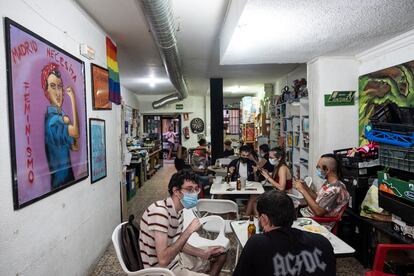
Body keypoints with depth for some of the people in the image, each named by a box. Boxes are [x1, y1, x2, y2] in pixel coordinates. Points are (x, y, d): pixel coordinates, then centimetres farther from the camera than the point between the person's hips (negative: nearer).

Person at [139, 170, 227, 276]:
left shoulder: (178, 210, 1)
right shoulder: (160, 211, -29)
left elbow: (178, 243, 11)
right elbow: (163, 260, -33)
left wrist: (203, 252, -2)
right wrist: (189, 230, -30)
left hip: (175, 258, 9)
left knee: (221, 253, 16)